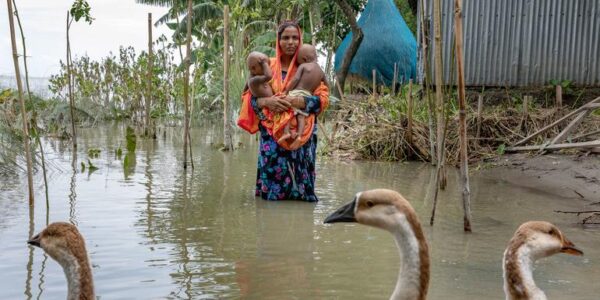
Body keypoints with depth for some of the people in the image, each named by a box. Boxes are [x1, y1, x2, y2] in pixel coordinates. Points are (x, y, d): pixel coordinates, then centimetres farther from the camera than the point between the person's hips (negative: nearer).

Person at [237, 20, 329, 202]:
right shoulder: (267, 66, 9)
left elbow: (323, 98, -1)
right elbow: (248, 96, 7)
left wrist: (298, 101, -17)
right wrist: (266, 101, -14)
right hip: (272, 134, 1)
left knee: (299, 174, -4)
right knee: (272, 174, -5)